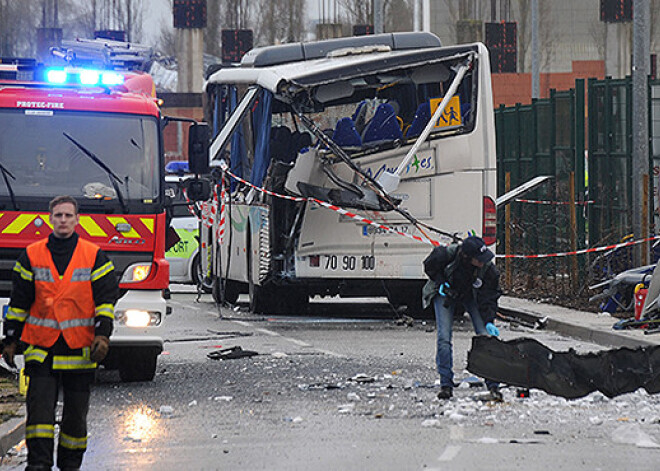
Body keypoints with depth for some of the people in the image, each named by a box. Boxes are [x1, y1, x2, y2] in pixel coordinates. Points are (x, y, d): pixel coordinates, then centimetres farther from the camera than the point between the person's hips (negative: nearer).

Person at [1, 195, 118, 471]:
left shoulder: (94, 257, 3)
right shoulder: (32, 256, 5)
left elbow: (106, 299, 2)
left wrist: (102, 335, -10)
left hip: (80, 348, 0)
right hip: (41, 347, 0)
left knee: (76, 411, 7)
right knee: (39, 407, -11)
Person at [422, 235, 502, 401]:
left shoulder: (488, 269, -30)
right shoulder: (447, 254, -34)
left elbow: (489, 297, -19)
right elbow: (429, 266, -10)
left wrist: (489, 322, -28)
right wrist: (441, 283, -19)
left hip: (472, 296, 1)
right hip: (446, 293, -1)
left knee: (485, 337, -12)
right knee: (444, 339, -13)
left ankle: (493, 385, -6)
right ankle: (446, 385, -1)